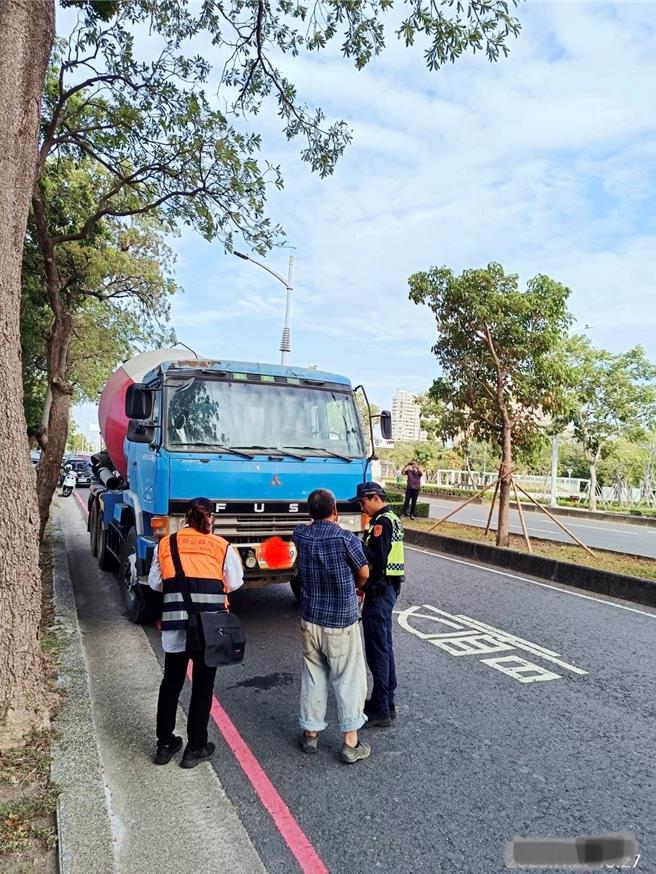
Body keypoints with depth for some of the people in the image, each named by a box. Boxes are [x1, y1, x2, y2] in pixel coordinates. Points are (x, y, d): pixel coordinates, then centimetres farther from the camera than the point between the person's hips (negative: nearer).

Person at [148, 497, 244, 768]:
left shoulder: (165, 544, 2)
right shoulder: (223, 547, -2)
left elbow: (155, 583, 7)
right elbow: (234, 584, 5)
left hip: (175, 625, 2)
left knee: (171, 683, 19)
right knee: (202, 686, 12)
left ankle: (165, 745, 29)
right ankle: (195, 749, 21)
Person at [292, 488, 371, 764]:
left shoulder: (300, 534, -6)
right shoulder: (346, 538, -19)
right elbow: (364, 574, -4)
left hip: (310, 620, 4)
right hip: (342, 622, -4)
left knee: (313, 678, 17)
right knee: (348, 680, 8)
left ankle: (310, 734, 28)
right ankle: (351, 743, 15)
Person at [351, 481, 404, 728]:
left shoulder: (381, 523, -17)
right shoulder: (392, 519, 14)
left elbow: (377, 559, -24)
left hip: (379, 590, -10)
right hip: (390, 587, 10)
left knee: (377, 648, -2)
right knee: (384, 645, 18)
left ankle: (381, 710, 7)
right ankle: (387, 702, 28)